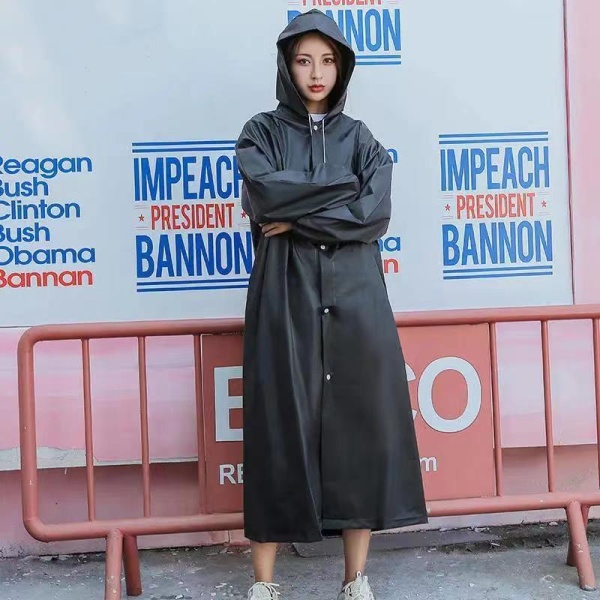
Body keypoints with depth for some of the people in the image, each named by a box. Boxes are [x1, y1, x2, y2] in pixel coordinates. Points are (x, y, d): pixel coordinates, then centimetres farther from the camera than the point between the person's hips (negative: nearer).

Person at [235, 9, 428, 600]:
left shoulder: (360, 138, 12)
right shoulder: (260, 133, 8)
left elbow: (375, 215, -4)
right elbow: (265, 195, -13)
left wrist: (295, 216, -10)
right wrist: (346, 189, -6)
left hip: (354, 299, 2)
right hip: (285, 299, -2)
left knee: (360, 426, 2)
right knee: (280, 428, -1)